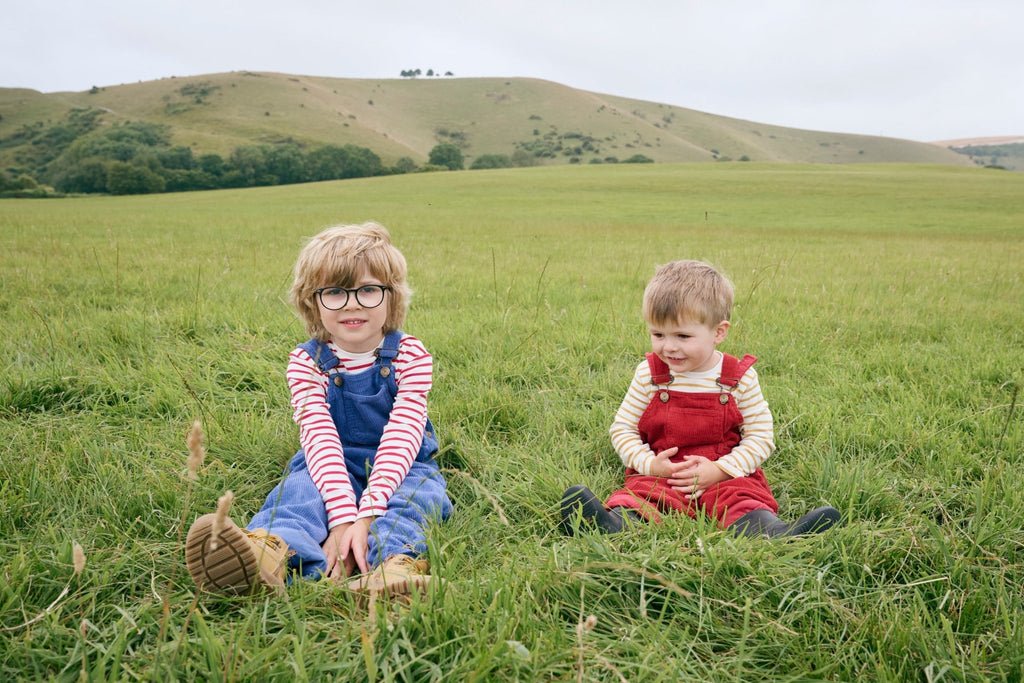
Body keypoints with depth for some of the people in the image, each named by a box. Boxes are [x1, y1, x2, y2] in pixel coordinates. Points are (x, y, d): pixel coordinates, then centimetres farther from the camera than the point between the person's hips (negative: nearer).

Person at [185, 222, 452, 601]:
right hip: (333, 468, 0)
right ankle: (272, 553, -61)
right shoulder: (306, 363, -7)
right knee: (300, 487, -30)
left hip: (399, 469, 1)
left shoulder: (410, 356, -9)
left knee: (416, 494, -31)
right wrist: (342, 516, -37)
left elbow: (402, 435, -20)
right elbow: (319, 437, -20)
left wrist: (367, 515, -34)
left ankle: (396, 561, -60)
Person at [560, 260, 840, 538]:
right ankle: (617, 522, -58)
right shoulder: (648, 374, 2)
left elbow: (761, 437, 1)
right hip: (659, 475, 0)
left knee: (740, 495, -31)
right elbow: (622, 429, 6)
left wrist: (720, 470, -13)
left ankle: (769, 531, -55)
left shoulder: (740, 377, 0)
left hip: (725, 477, 1)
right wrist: (650, 464, -12)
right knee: (640, 490, -31)